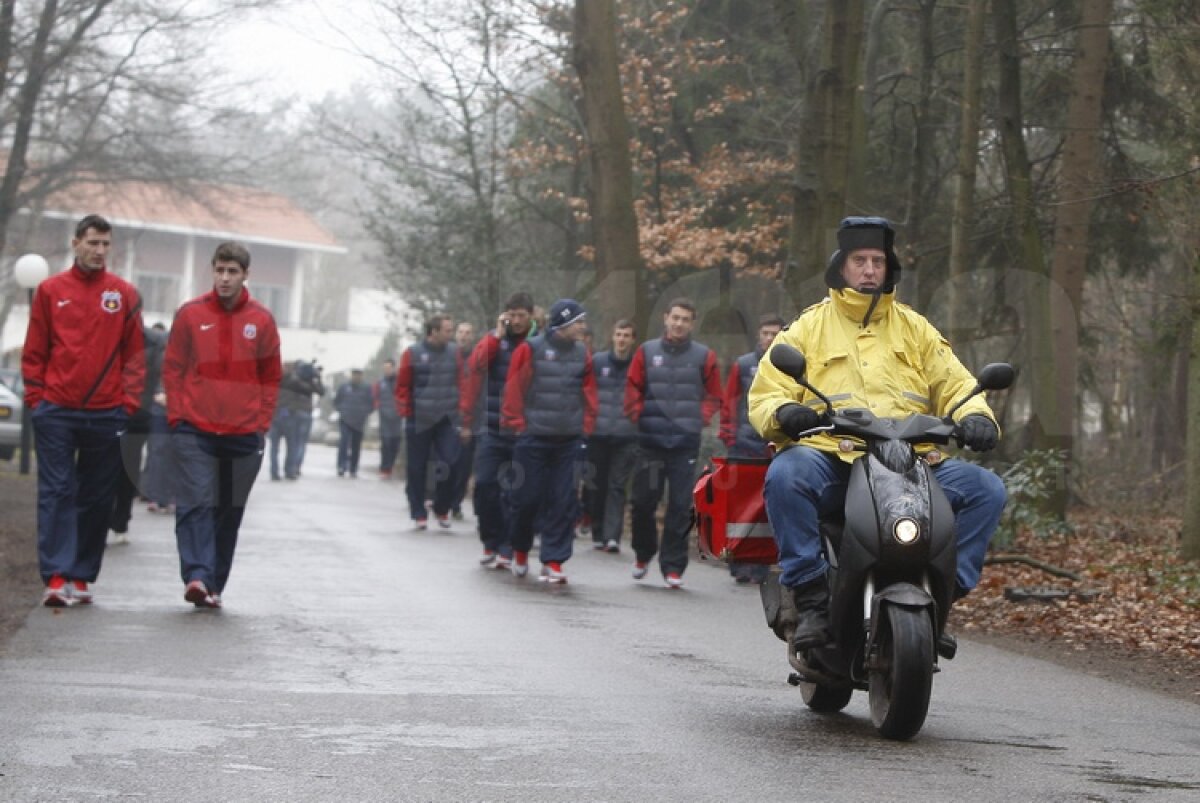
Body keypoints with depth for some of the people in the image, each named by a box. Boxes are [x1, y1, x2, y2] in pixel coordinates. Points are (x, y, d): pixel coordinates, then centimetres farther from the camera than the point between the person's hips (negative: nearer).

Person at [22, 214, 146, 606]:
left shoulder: (125, 294, 5)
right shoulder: (51, 290, 5)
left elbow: (134, 354, 8)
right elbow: (34, 352, 7)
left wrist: (128, 402, -1)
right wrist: (36, 398, 0)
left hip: (106, 414, 1)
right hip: (55, 412, -1)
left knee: (96, 498, 5)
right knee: (56, 493, -6)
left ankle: (81, 576, 13)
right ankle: (56, 577, -10)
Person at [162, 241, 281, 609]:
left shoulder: (261, 320, 5)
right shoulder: (190, 314, 2)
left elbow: (271, 377, 11)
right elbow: (172, 368, 6)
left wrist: (262, 423, 3)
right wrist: (177, 417, -2)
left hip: (244, 435, 2)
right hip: (195, 430, -2)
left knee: (230, 512, 6)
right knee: (196, 503, -14)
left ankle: (214, 585, 14)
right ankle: (197, 576, -22)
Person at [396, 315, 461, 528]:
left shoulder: (454, 352, 6)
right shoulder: (413, 353, -4)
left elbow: (461, 382, 13)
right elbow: (403, 386, -1)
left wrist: (460, 408, 6)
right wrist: (406, 412, -5)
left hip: (447, 421, 2)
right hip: (419, 421, -2)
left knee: (449, 464, -8)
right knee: (417, 470, 4)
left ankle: (442, 509, 10)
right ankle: (418, 514, 13)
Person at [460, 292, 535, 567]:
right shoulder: (494, 340, 5)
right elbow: (476, 365, -11)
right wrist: (498, 335, -13)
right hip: (492, 430, 2)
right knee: (485, 484, -3)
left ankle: (506, 549, 8)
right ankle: (491, 542, 12)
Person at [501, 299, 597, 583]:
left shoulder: (582, 353, 7)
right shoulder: (531, 349, -6)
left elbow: (589, 392, 13)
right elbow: (514, 389, -5)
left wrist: (586, 427, 7)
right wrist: (516, 425, -5)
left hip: (569, 440, 3)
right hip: (533, 438, -3)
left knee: (563, 501, -1)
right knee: (528, 496, 2)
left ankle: (553, 560, 5)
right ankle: (520, 549, 26)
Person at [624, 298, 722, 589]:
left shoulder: (704, 356, 5)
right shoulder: (647, 352, 6)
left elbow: (714, 395, 11)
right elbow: (633, 388, 10)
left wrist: (702, 418, -1)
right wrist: (639, 415, -1)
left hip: (686, 442, -1)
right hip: (650, 440, 1)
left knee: (680, 506, -2)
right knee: (644, 501, 5)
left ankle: (673, 566, 4)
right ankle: (643, 554, 27)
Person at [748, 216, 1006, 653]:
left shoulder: (914, 327, 24)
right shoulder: (809, 327, 16)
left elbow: (954, 383, 17)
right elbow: (765, 393, 9)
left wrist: (975, 416, -6)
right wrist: (784, 412, -16)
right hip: (832, 459, -2)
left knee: (986, 489, -20)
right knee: (785, 475, -36)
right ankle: (811, 596, -28)